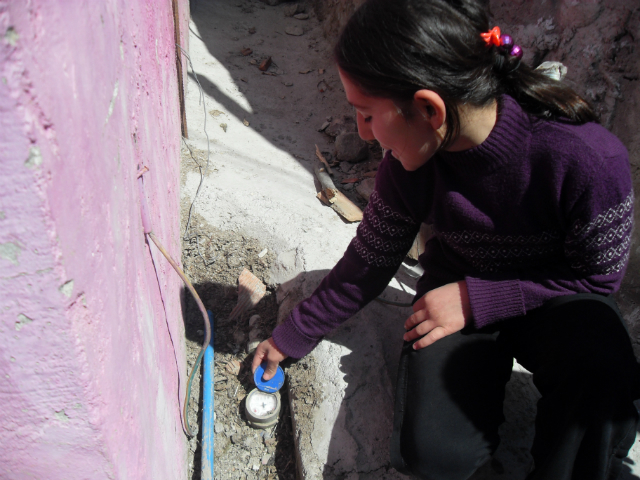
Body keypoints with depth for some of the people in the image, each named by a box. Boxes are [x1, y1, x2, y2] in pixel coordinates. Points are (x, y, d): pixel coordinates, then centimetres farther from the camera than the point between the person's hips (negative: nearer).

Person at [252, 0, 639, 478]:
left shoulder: (589, 158, -31)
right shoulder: (410, 163, -18)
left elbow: (599, 274, -15)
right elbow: (367, 263, -3)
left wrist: (475, 299, -24)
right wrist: (290, 338, 5)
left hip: (554, 295, -1)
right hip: (459, 288, 2)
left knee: (600, 363, -37)